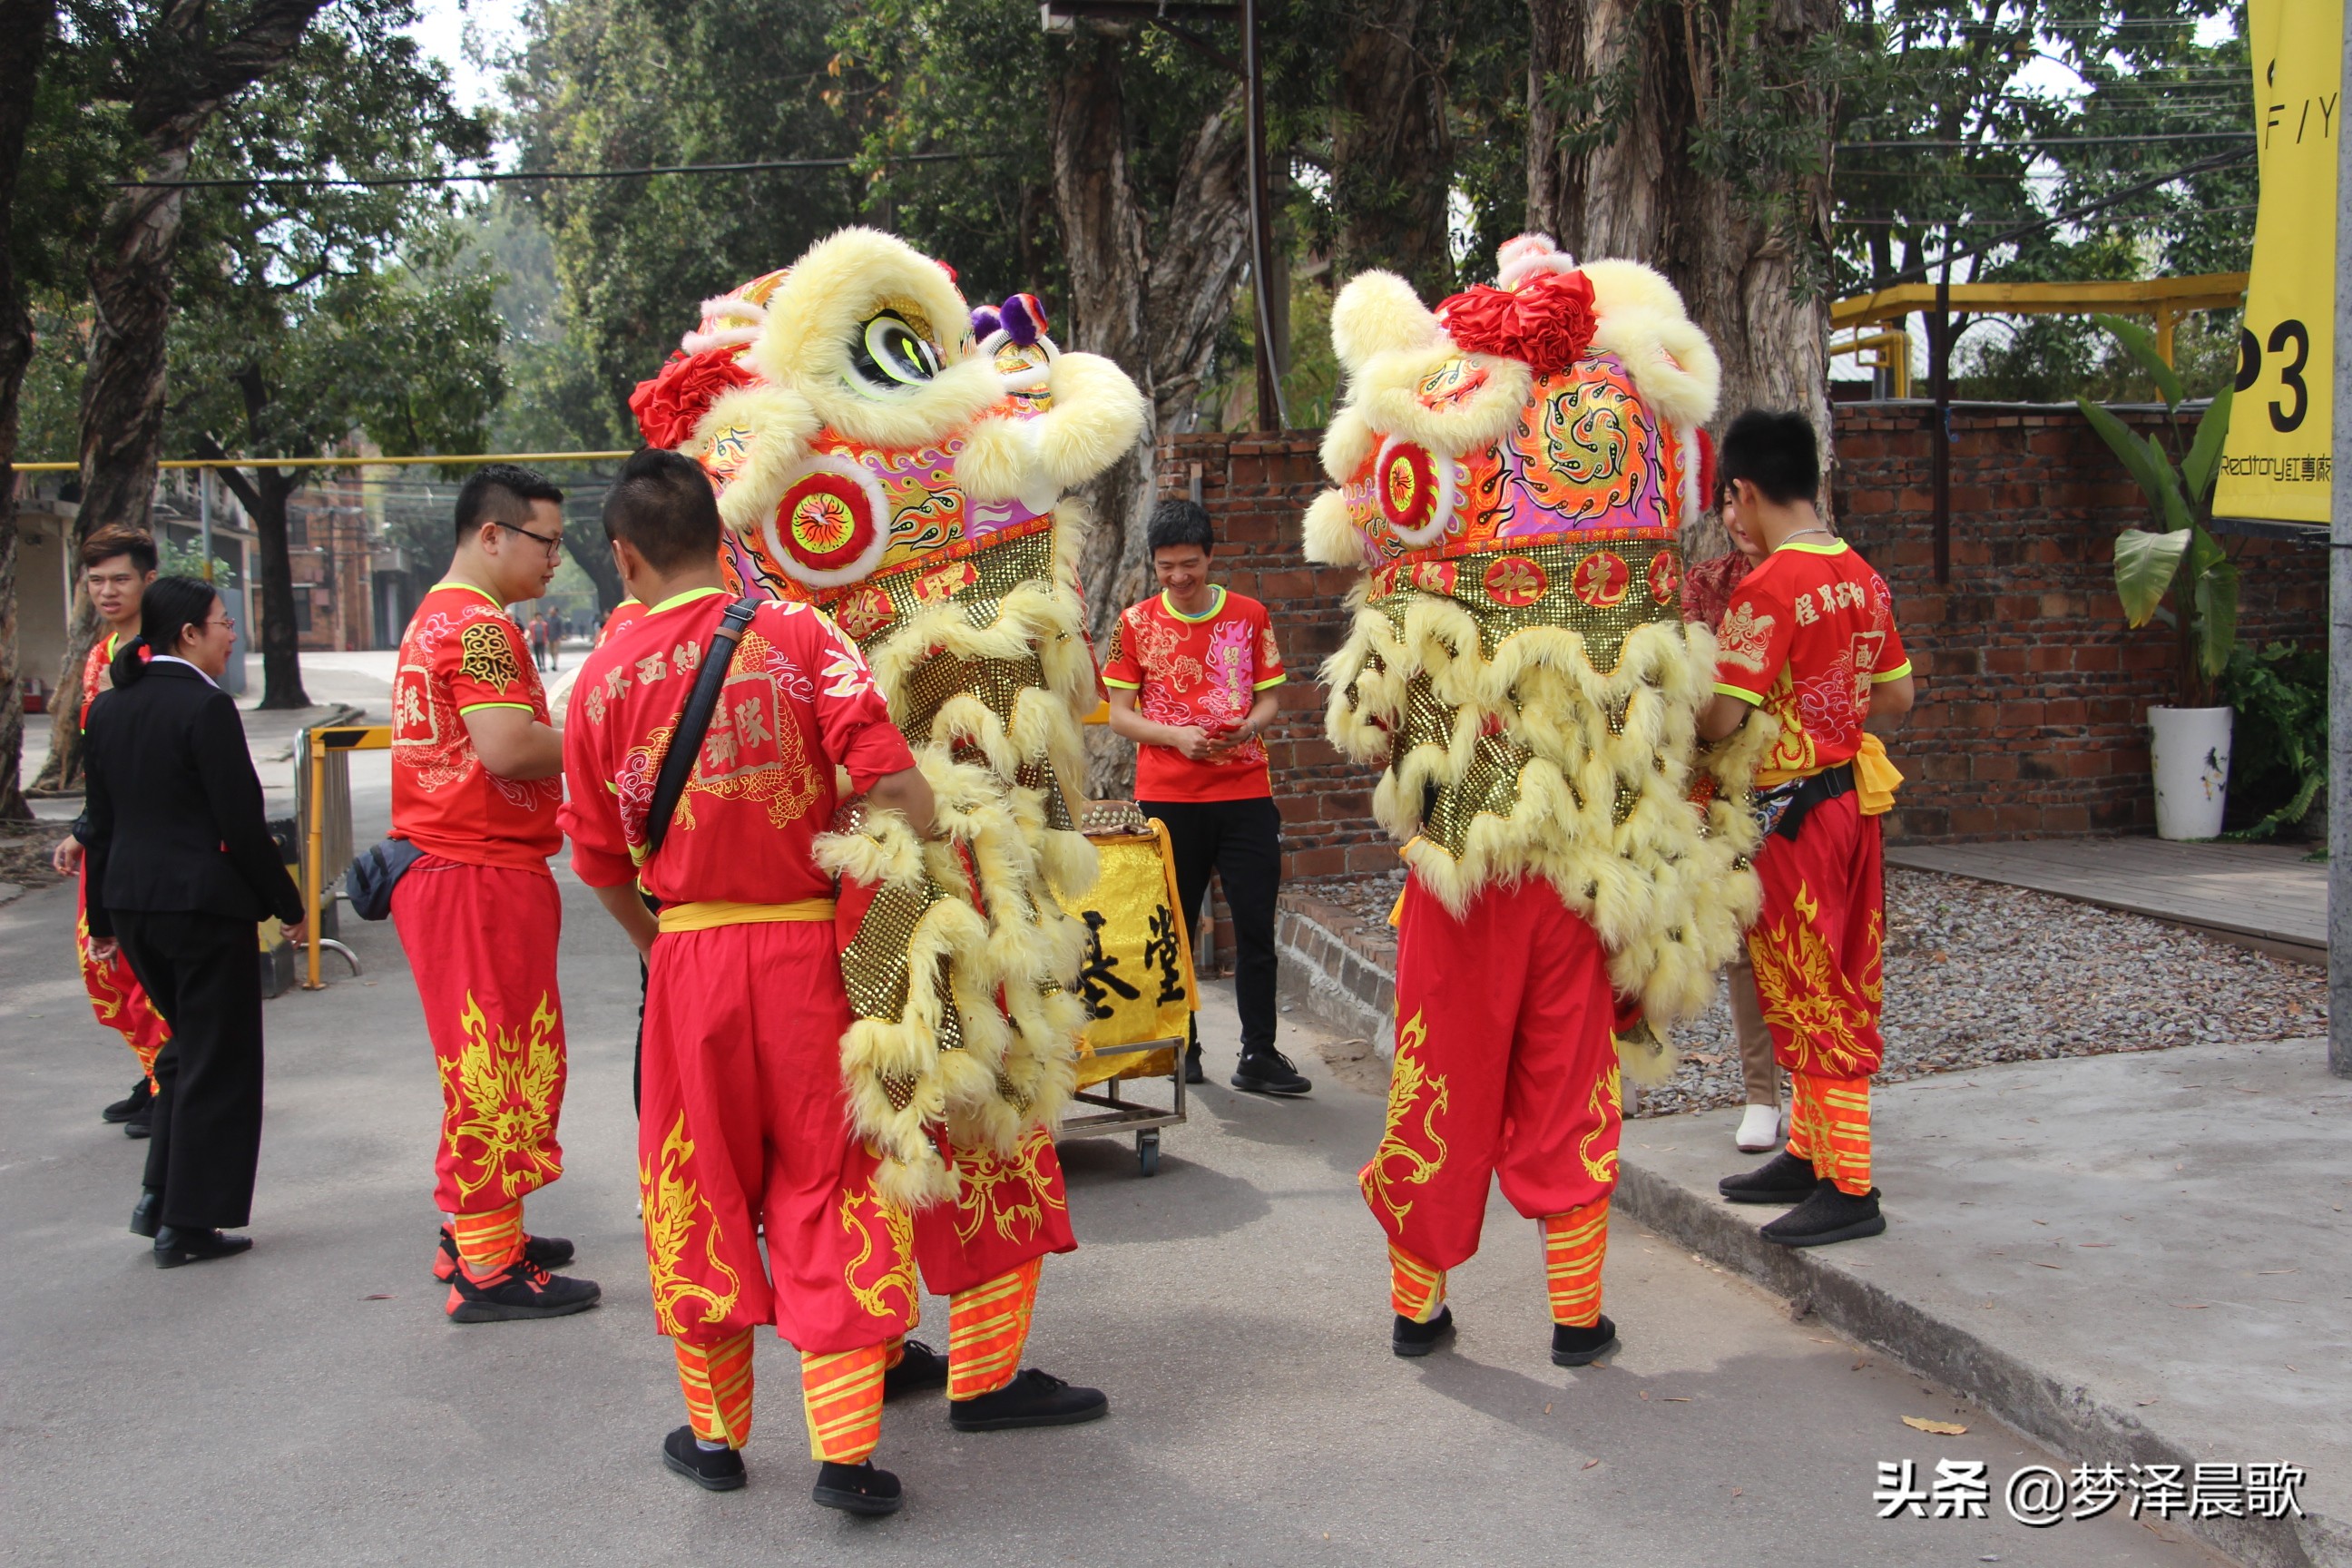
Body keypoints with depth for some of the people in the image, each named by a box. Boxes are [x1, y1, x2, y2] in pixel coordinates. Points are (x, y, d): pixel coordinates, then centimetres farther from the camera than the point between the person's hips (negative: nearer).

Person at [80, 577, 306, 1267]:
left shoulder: (107, 708, 8)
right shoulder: (206, 707, -15)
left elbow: (100, 821, 12)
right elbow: (242, 823, -15)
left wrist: (102, 918, 19)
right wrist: (289, 905, -5)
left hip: (131, 901, 8)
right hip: (203, 901, -7)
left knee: (186, 1044, 23)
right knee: (217, 1061, 4)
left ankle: (159, 1199, 20)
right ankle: (187, 1225, 8)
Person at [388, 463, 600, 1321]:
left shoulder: (435, 616, 18)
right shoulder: (480, 624, -15)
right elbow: (507, 747, -26)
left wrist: (563, 743, 8)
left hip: (443, 867, 11)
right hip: (483, 873, -11)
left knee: (479, 1062, 19)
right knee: (500, 1066, -4)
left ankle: (473, 1230, 30)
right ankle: (489, 1269, 2)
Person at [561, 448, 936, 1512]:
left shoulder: (604, 677, 1)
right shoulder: (799, 633, -5)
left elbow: (601, 862, 7)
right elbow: (892, 777, -15)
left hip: (691, 953, 1)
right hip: (811, 945, -1)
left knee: (703, 1189, 15)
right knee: (825, 1186, 7)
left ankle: (714, 1432, 28)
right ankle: (845, 1449, 6)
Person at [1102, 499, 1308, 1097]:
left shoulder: (1250, 615, 5)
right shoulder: (1137, 622, 3)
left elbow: (1270, 697, 8)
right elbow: (1120, 714, 2)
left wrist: (1249, 725, -14)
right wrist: (1177, 736, -15)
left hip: (1244, 792, 0)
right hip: (1167, 798, 0)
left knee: (1255, 925, -1)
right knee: (1173, 927, 6)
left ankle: (1258, 1055, 5)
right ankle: (1180, 1046, 19)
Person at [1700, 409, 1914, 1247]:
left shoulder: (1767, 589, -19)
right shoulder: (1864, 577, 5)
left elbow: (1721, 717, -23)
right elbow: (1898, 693, 13)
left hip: (1793, 811, -8)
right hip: (1851, 796, 8)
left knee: (1811, 995, 0)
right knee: (1833, 989, 16)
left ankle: (1850, 1189, 6)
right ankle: (1810, 1154, 28)